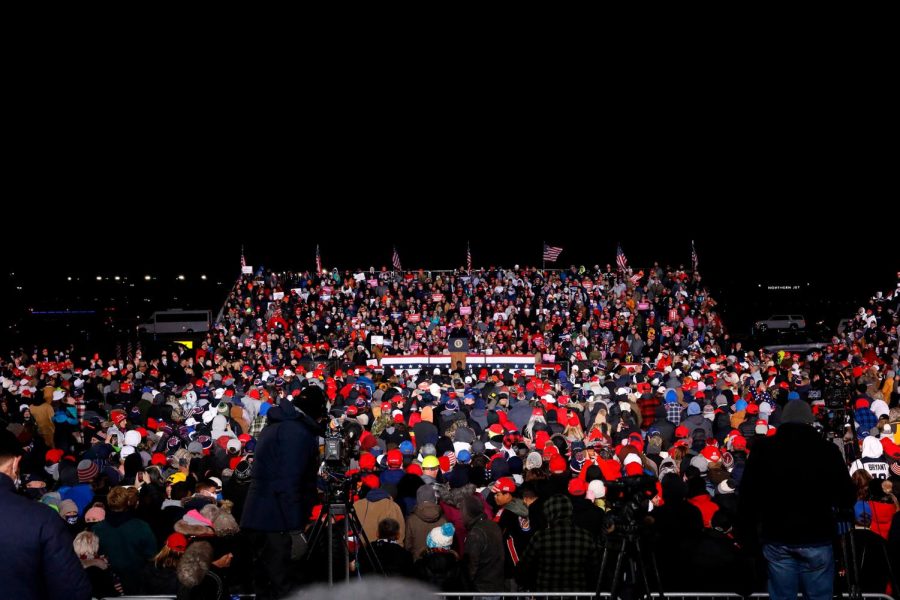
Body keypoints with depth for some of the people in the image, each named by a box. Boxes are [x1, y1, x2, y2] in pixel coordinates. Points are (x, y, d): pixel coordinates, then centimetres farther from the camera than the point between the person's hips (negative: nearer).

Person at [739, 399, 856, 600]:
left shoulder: (763, 448, -1)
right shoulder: (827, 449, -6)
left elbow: (747, 495, 0)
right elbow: (847, 498, -3)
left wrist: (748, 532, 9)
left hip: (776, 538, 1)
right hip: (817, 537, -1)